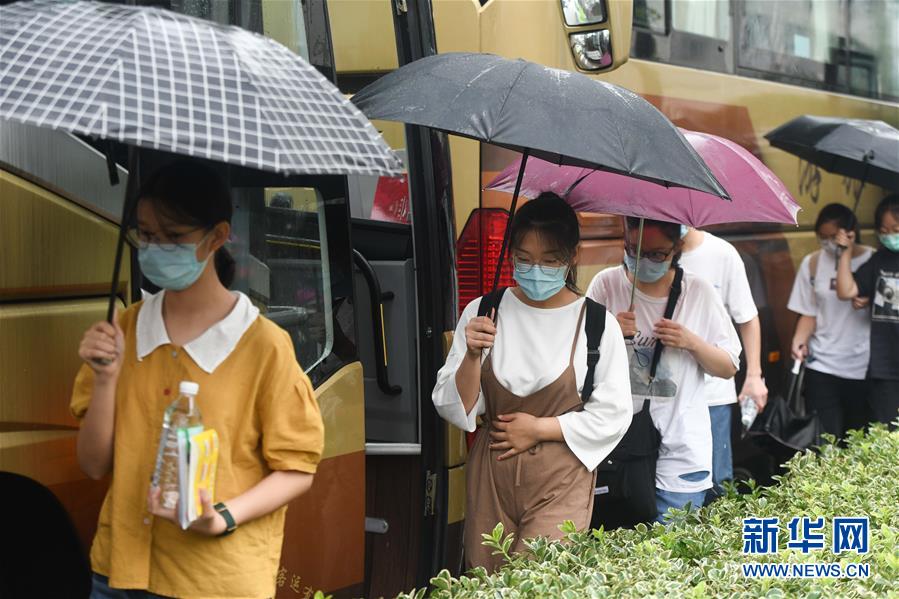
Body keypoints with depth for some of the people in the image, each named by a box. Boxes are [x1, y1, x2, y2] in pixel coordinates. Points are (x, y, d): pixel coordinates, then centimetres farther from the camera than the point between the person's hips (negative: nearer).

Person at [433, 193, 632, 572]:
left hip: (559, 483, -2)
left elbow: (612, 415, -2)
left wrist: (539, 428, -8)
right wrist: (472, 355, -18)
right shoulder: (482, 312, -1)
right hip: (490, 477, 2)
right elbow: (453, 410, -1)